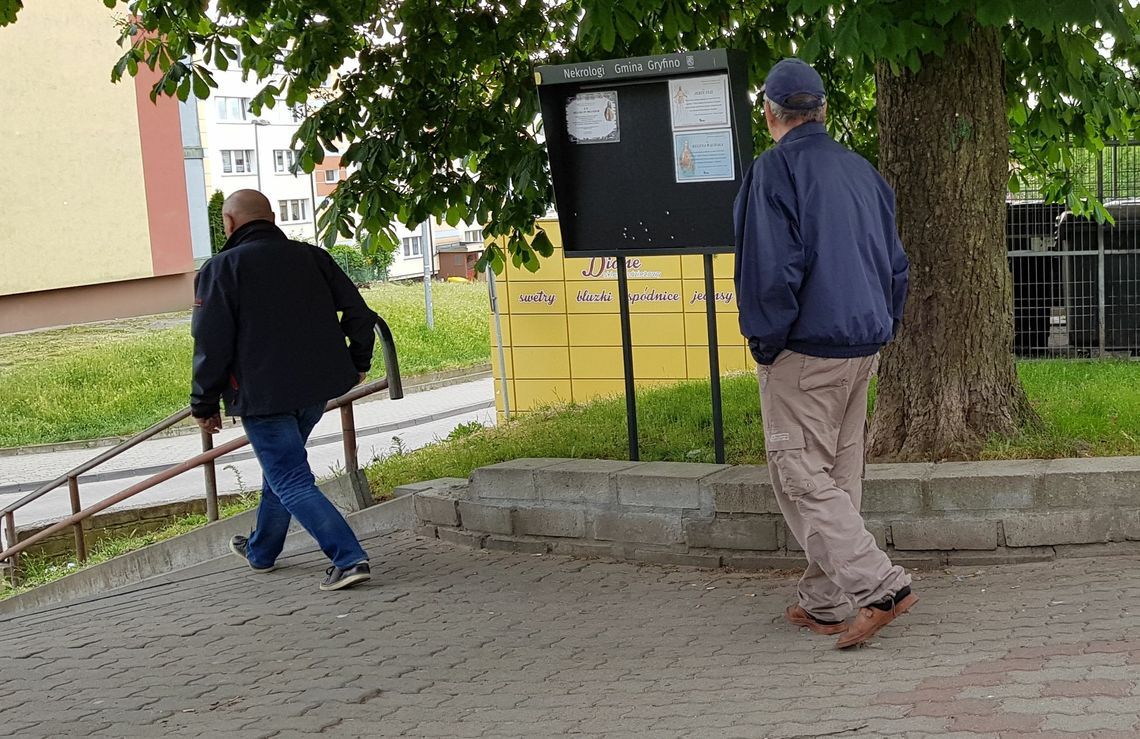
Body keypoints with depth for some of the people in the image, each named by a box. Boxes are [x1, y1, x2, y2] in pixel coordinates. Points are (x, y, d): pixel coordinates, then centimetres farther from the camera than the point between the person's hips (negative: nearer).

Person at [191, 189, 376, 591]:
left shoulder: (221, 269, -7)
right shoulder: (312, 257, 7)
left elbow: (211, 344, -11)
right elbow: (359, 313, 6)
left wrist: (204, 404, 0)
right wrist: (358, 362, 21)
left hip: (263, 394, -6)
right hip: (318, 387, 6)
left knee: (292, 483, -2)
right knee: (280, 466, 24)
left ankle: (349, 558, -15)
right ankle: (261, 551, 39)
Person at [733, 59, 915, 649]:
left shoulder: (774, 169, -11)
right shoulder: (862, 170, 13)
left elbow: (770, 268, -20)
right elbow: (895, 264, 16)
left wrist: (764, 343, -9)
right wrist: (880, 331, 20)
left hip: (804, 353, -8)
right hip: (863, 347, 8)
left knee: (801, 477, -3)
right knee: (840, 476, 13)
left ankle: (879, 586, -12)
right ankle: (825, 601, 19)